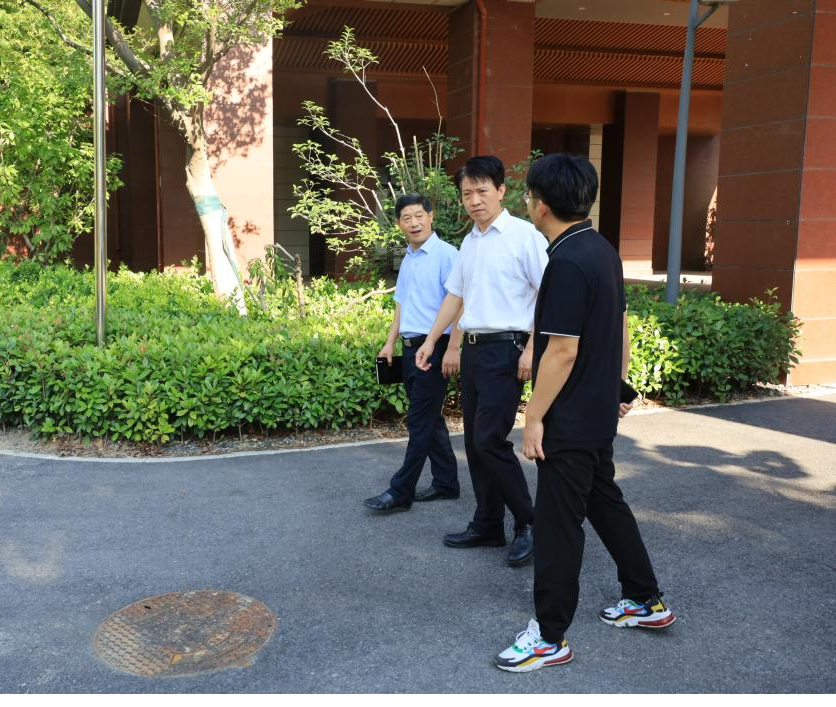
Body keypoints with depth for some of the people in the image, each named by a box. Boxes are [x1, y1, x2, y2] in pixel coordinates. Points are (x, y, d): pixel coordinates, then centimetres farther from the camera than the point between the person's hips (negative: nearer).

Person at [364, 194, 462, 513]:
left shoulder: (445, 254, -11)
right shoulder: (408, 259, 14)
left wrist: (453, 349, -21)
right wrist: (390, 343, 17)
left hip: (435, 347, -9)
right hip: (411, 347, 9)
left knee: (420, 423, -3)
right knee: (430, 419, 14)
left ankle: (400, 492, 3)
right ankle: (446, 483, 25)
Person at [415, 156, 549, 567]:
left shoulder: (524, 235, -8)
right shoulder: (469, 242, 14)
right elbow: (455, 295, 22)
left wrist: (531, 349, -18)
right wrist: (431, 341, 21)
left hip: (506, 349, -8)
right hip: (473, 348, 8)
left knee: (490, 439, -12)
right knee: (474, 442, 10)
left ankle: (528, 523, 5)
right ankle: (488, 526, 22)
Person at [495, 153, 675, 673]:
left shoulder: (567, 263, -22)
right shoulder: (603, 250, 7)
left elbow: (562, 351, -24)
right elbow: (619, 332, 14)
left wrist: (535, 417, -17)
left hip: (570, 422, -10)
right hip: (601, 414, 10)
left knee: (559, 524, 1)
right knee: (606, 501, 22)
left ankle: (550, 638, 14)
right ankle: (646, 600, 36)